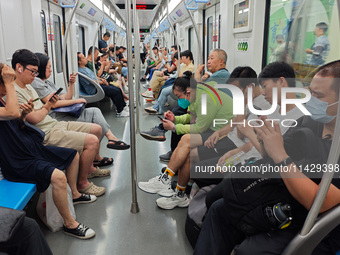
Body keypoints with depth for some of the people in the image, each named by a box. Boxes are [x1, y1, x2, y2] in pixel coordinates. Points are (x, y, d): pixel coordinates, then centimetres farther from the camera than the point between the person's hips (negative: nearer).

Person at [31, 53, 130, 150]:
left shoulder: (48, 83, 23)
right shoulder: (36, 82, -6)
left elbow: (65, 98, 18)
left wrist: (71, 84, 3)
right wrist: (76, 100, -11)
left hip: (63, 113, 9)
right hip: (55, 117, -9)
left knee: (95, 111, -7)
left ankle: (110, 137, -19)